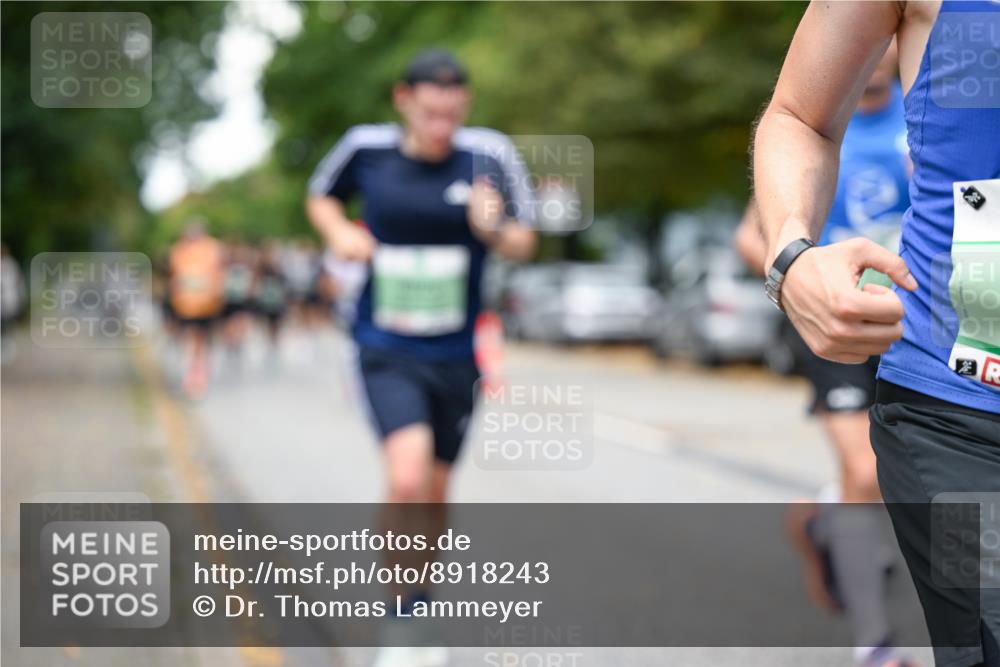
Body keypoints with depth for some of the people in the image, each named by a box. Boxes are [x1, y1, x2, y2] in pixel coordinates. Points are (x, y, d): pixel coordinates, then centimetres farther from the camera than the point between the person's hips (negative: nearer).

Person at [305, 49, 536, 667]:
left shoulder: (489, 154, -8)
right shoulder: (366, 148, -7)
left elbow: (524, 245, 0)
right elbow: (321, 195, 14)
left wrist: (493, 229, -22)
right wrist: (340, 232, -7)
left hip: (457, 355, 2)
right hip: (387, 353, -2)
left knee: (435, 496, 15)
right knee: (408, 480, -23)